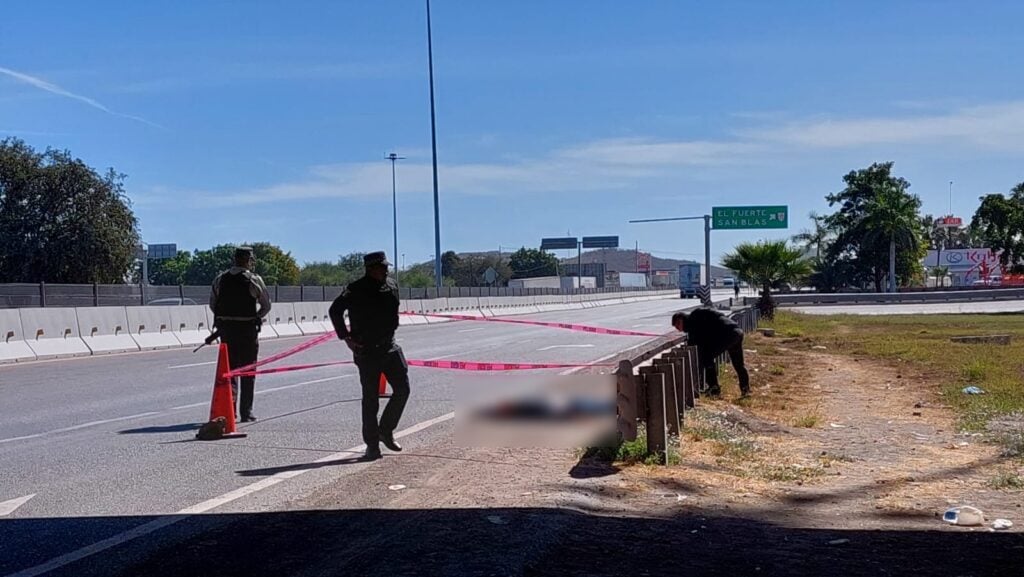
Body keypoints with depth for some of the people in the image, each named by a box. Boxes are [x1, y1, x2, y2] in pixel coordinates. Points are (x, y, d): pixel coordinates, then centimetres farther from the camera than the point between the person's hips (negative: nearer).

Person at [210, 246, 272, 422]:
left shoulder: (220, 279, 4)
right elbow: (266, 306, -3)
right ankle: (246, 412, 9)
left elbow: (212, 304, 8)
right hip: (248, 330, -3)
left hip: (226, 328, 3)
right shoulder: (254, 280, -7)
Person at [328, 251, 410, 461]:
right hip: (367, 351, -6)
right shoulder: (356, 290, -12)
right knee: (370, 398, 0)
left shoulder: (392, 287, 8)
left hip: (389, 347, 6)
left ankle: (386, 431, 20)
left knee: (402, 388, 2)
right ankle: (372, 445, 9)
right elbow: (335, 310, -14)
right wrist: (345, 337, -14)